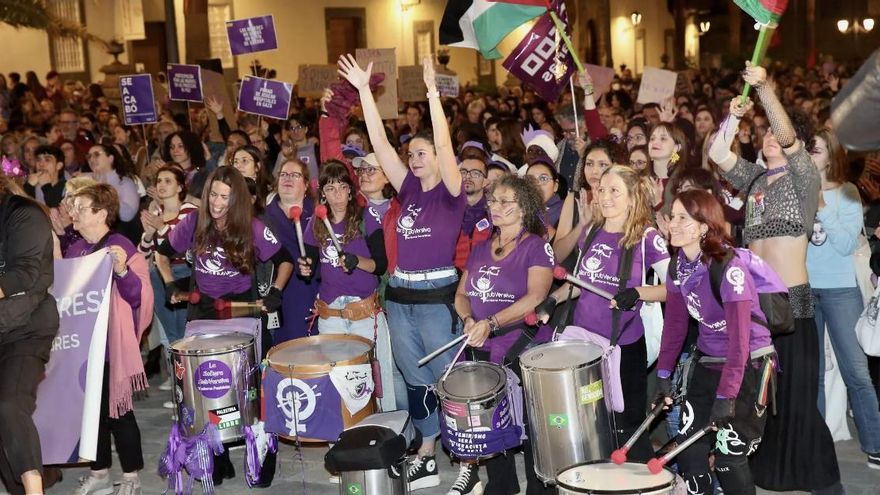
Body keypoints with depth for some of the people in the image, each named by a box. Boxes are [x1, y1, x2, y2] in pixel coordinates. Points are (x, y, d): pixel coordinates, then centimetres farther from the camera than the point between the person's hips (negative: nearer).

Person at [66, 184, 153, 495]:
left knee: (117, 409, 1)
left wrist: (122, 271, -36)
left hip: (110, 346, -7)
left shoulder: (121, 247, -12)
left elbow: (139, 295, -20)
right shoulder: (75, 249, 10)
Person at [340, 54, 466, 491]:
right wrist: (363, 90, 1)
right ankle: (427, 451, 25)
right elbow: (380, 142, 5)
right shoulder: (409, 188, 9)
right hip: (399, 297, 6)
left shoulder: (451, 192, -5)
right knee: (415, 379, 13)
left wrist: (433, 93, -28)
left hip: (438, 296, -6)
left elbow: (445, 146, -21)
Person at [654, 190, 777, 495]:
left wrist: (726, 396, -29)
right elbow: (674, 324, 5)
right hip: (706, 362, 7)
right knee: (689, 449, 5)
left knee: (729, 457, -5)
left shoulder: (729, 267, -24)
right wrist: (663, 374, 2)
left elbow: (740, 337, -27)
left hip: (748, 365, -6)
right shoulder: (678, 265, -2)